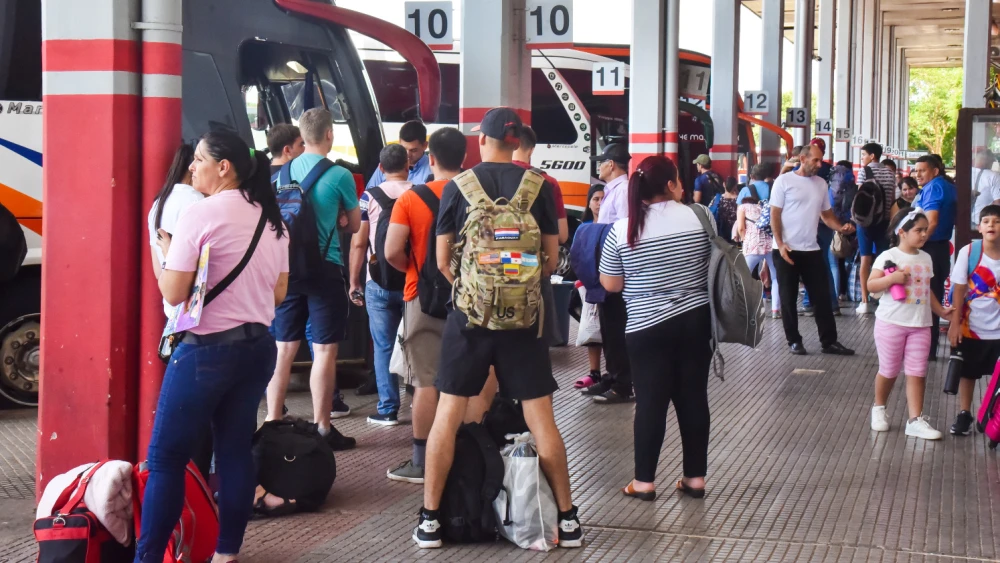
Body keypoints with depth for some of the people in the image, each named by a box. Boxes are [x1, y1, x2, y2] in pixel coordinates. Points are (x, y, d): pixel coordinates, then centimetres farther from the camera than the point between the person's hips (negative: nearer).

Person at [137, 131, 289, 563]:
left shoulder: (199, 215, -13)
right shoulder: (271, 219, 9)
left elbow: (173, 293, -14)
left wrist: (165, 250, 2)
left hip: (207, 349, -7)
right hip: (259, 346, 7)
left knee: (166, 455, 0)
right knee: (235, 449, 12)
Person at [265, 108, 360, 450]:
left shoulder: (283, 172, 3)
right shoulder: (339, 176, -8)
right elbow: (355, 225, 4)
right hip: (325, 268, -4)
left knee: (283, 347, 11)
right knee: (324, 350, 2)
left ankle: (273, 422, 16)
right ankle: (321, 428, 5)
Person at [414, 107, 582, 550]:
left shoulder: (458, 186, -2)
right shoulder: (539, 186, -1)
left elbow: (443, 261, 1)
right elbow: (552, 258, 4)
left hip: (470, 312, -1)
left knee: (448, 415, 7)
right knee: (541, 418, 6)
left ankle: (430, 519, 9)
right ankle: (567, 518, 12)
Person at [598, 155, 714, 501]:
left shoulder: (622, 230, -6)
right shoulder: (699, 216, -4)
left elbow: (611, 285, 0)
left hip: (648, 328, -1)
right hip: (697, 320, 2)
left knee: (651, 402, 4)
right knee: (693, 398, 8)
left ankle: (644, 481, 8)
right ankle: (695, 478, 14)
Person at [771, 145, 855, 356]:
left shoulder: (821, 184, 9)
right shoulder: (784, 181, -6)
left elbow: (826, 214, 15)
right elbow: (775, 215, -7)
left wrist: (841, 227, -5)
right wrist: (780, 244, -16)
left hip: (812, 249, 5)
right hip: (786, 249, -5)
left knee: (822, 296, 5)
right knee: (788, 298, 4)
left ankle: (829, 341, 12)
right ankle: (794, 341, 14)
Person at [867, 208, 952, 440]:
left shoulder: (926, 258, 9)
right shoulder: (888, 257, -9)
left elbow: (926, 290, 18)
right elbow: (871, 285, -13)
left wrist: (941, 310, 10)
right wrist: (892, 278, -27)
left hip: (920, 325, 5)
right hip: (891, 323, -5)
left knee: (917, 373, 1)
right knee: (889, 371, 8)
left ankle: (916, 419, 2)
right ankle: (879, 408, 30)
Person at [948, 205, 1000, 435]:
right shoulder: (968, 252, -10)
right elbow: (959, 290, -6)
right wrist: (954, 323, -8)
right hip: (971, 327, 0)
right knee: (967, 373, 14)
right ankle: (964, 415, 27)